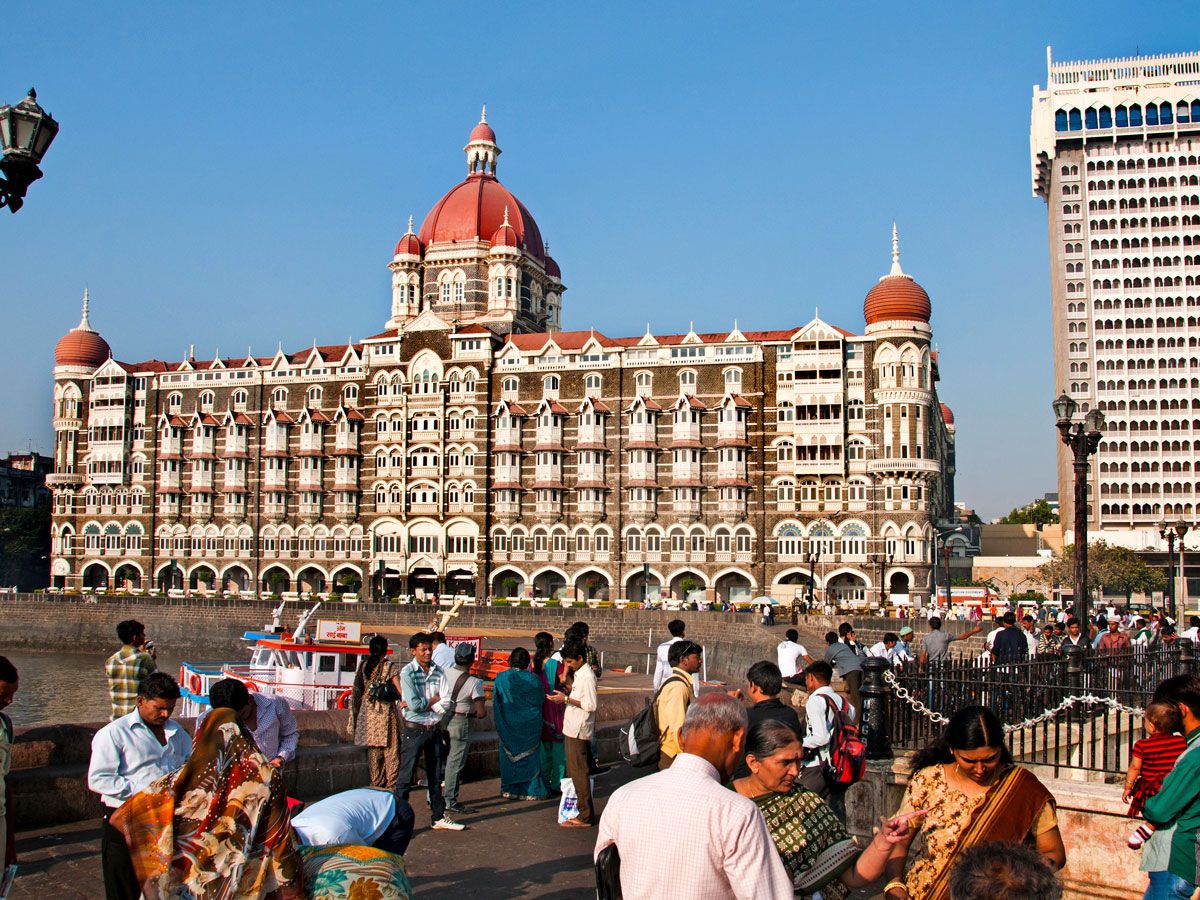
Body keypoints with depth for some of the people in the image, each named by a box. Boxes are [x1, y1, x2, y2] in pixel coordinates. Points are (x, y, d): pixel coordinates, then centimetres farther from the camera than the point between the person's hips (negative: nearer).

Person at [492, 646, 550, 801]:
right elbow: (541, 700, -2)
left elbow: (496, 702, -2)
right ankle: (531, 789, 13)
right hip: (529, 725, -1)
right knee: (530, 755, 10)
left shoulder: (501, 678, -10)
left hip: (508, 724, 1)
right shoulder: (533, 679, -12)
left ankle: (510, 789, 19)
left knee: (509, 754, 13)